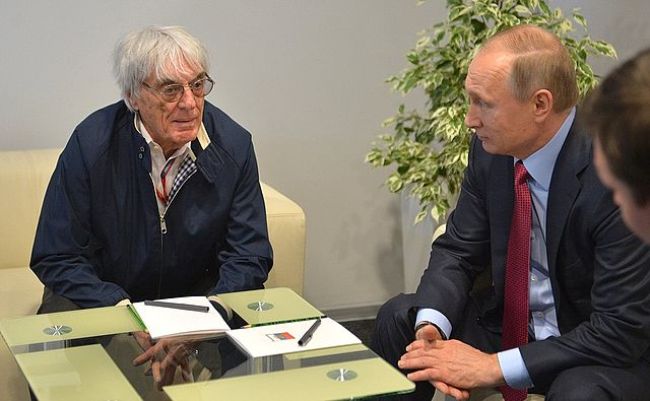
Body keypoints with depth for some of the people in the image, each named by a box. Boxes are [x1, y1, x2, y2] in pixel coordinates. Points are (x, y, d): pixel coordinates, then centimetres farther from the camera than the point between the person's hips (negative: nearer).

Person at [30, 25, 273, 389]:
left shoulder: (233, 145, -11)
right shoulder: (92, 143, -17)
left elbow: (249, 256, -7)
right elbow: (56, 259, -13)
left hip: (200, 293, 2)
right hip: (103, 296, -1)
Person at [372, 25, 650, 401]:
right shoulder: (491, 149, -8)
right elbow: (458, 250, 2)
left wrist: (495, 366, -28)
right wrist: (431, 326, -19)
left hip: (610, 355, -6)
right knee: (398, 317, -3)